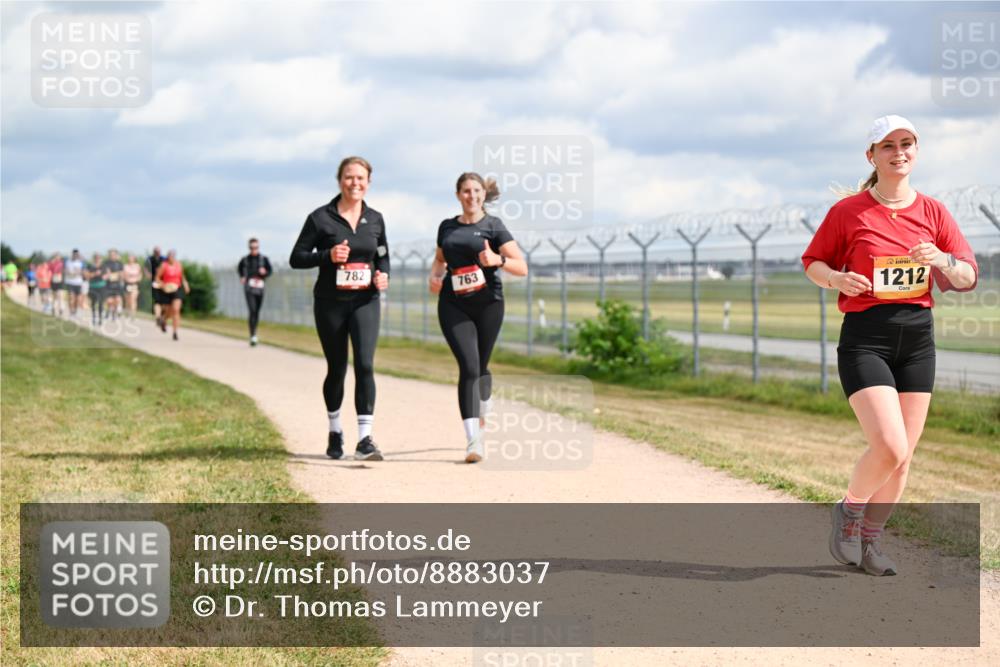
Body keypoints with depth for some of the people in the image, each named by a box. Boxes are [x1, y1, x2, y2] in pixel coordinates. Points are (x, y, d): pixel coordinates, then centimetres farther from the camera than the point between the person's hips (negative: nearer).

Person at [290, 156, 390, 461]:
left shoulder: (375, 219, 4)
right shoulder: (321, 218, -5)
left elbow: (383, 256, 19)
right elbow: (296, 258, -4)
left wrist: (383, 276, -3)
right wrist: (327, 256, -20)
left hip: (365, 302, 1)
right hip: (330, 303, -1)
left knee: (365, 365, -16)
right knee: (337, 369, 10)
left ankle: (364, 439, -17)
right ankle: (335, 431, 34)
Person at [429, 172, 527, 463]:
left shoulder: (493, 226, 0)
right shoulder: (447, 227, 10)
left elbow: (522, 267, -5)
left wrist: (498, 259, -24)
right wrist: (435, 276, 7)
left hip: (488, 304, -1)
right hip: (453, 305, 1)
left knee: (479, 367, 11)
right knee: (468, 366, -14)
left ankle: (481, 416, 42)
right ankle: (473, 440, -18)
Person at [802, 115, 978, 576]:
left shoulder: (932, 212, 8)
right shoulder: (848, 211, -1)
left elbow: (967, 278, 7)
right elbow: (813, 262, 8)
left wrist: (941, 260, -14)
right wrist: (837, 278, -13)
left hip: (917, 337, 4)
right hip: (865, 337, -4)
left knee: (903, 456, 5)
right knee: (889, 448, -18)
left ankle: (870, 539, 23)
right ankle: (849, 511, 11)